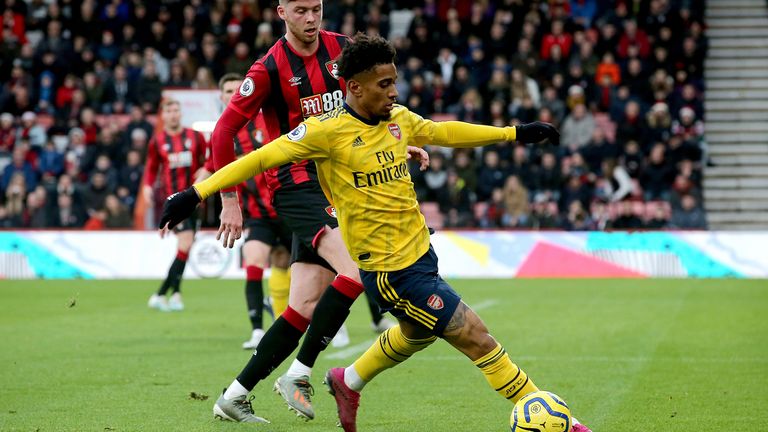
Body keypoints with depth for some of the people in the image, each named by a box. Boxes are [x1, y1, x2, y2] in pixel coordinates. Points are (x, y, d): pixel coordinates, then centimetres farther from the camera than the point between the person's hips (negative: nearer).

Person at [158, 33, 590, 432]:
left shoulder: (399, 119, 3)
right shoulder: (328, 130, -17)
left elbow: (444, 131, 19)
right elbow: (262, 157, -15)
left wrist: (515, 133, 22)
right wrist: (195, 194, -19)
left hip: (420, 253, 9)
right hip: (392, 270, -9)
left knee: (416, 334, 32)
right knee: (479, 340, -7)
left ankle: (349, 382, 55)